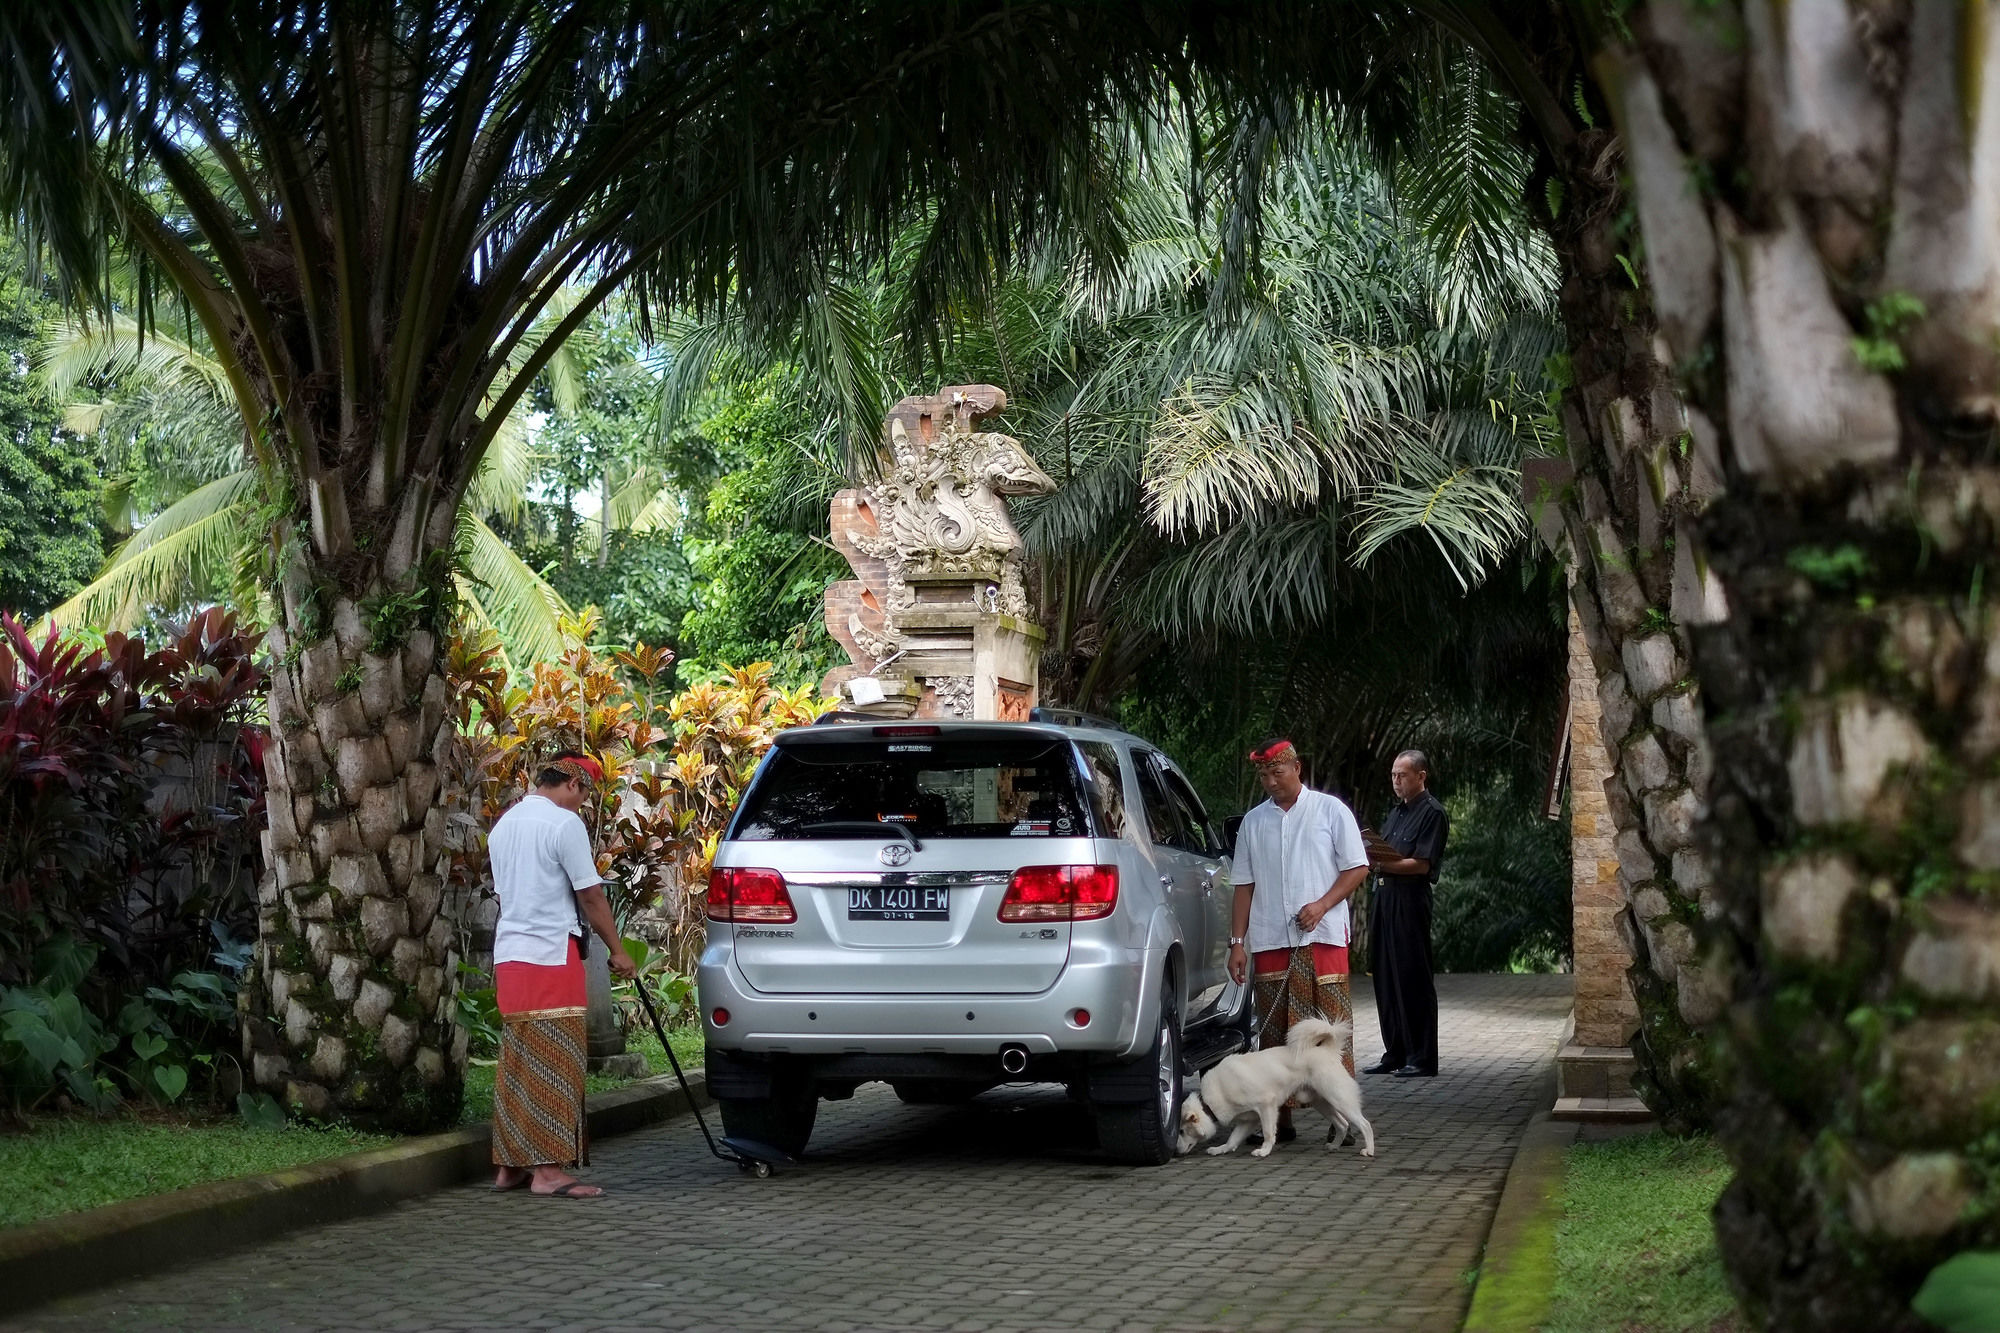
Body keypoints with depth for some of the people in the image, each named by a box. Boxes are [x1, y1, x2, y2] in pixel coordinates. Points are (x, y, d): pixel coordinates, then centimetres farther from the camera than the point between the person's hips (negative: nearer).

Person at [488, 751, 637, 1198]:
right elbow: (590, 896, -10)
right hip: (551, 957, -8)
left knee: (518, 1063, 12)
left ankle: (509, 1165, 15)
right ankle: (548, 1169, -9)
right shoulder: (564, 822, -11)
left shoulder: (504, 824, 16)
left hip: (508, 955, 8)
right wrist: (617, 950, -2)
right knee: (553, 1066, -7)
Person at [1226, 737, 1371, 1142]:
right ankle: (1280, 1119, 8)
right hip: (1269, 941, 3)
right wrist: (1237, 941, 7)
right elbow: (1244, 887, 15)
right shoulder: (1253, 822, 14)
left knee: (1332, 1026, -6)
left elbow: (1358, 868, 1)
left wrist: (1321, 905, -12)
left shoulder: (1330, 810, 4)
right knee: (1275, 1032, 3)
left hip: (1322, 937, -3)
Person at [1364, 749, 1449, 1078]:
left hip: (1411, 900, -9)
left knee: (1413, 979, -6)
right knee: (1386, 978, 9)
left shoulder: (1432, 813, -7)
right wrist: (1371, 857, 0)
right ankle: (1395, 1054, 16)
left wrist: (1381, 863, -18)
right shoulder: (1396, 812, 20)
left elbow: (1421, 865, -14)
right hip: (1385, 898, 9)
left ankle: (1422, 1058, -3)